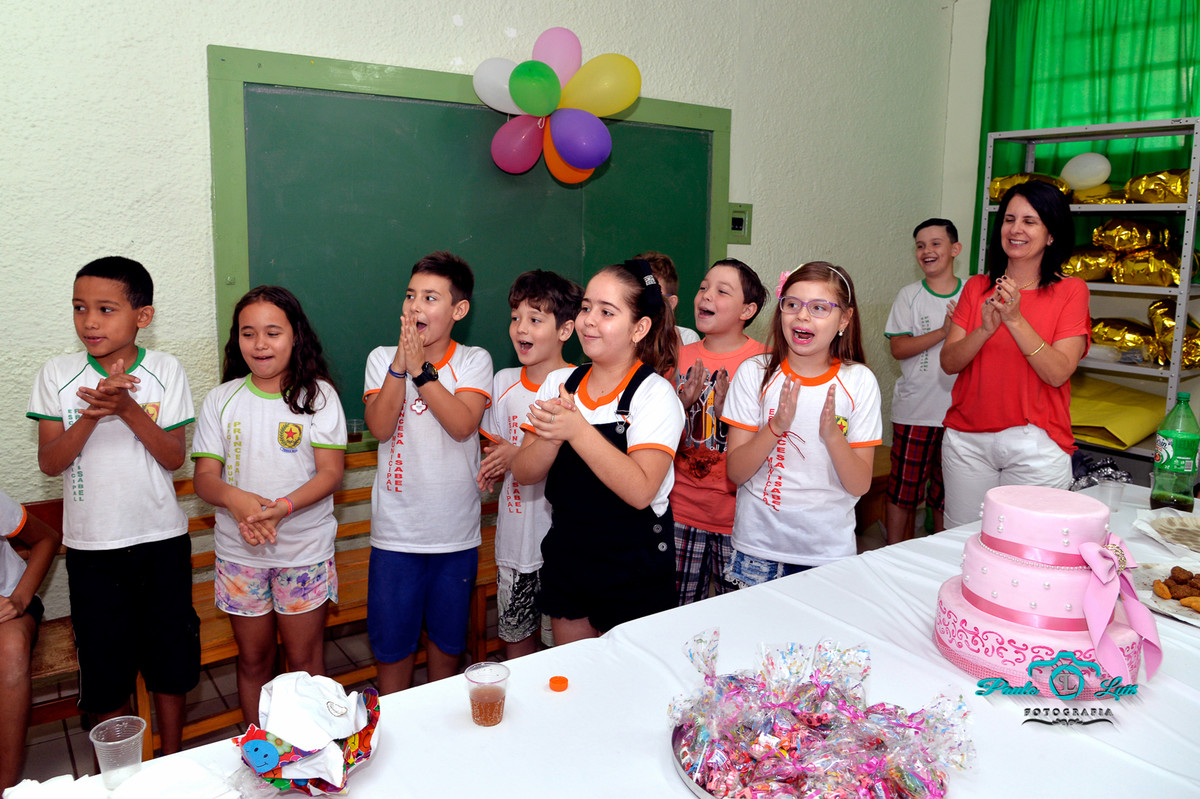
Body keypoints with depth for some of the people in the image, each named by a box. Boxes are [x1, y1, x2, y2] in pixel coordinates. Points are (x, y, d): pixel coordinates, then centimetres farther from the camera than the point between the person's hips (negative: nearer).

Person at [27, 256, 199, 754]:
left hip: (161, 539, 0)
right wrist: (92, 413, -22)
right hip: (91, 546, 1)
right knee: (105, 665, 10)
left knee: (169, 656, 11)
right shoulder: (56, 375, -2)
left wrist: (128, 409, -22)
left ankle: (172, 761, 31)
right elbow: (49, 462, -7)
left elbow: (174, 457, -9)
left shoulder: (165, 371, -5)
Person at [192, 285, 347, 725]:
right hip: (239, 551, 2)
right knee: (253, 658, 15)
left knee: (304, 659, 8)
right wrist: (235, 498, -24)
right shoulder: (221, 400, 2)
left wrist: (284, 506, -26)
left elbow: (330, 471, -9)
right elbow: (205, 477, -1)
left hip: (305, 549, -2)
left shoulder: (318, 394, -4)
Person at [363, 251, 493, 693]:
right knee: (392, 644, 9)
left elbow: (462, 424, -17)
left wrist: (421, 368, -19)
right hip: (395, 532, 0)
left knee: (447, 643, 15)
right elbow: (379, 427, -12)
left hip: (456, 533, 0)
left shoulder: (474, 361, -1)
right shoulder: (382, 358, 1)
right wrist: (400, 364, -20)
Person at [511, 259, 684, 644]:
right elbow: (524, 473, -3)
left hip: (635, 571, -4)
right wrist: (553, 436, -22)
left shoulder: (654, 394, -14)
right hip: (566, 559, 5)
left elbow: (640, 490, -25)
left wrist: (578, 430, -29)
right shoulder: (558, 383, 1)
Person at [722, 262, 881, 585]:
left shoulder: (859, 381, -4)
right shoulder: (755, 373, -5)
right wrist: (776, 426, -24)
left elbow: (860, 485, -6)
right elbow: (735, 472, -8)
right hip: (759, 546, 0)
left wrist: (832, 434, -23)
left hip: (830, 550, 0)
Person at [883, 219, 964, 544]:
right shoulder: (909, 295, 2)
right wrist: (944, 331, -19)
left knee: (946, 494, 10)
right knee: (902, 490, 3)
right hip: (914, 410, -1)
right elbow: (898, 348, -8)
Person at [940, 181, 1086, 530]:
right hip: (968, 439, 3)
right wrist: (985, 329, -19)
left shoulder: (1071, 291, -1)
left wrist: (1016, 320, -21)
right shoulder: (976, 288, 7)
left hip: (1036, 445, -2)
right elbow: (948, 362, -2)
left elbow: (1058, 373, -12)